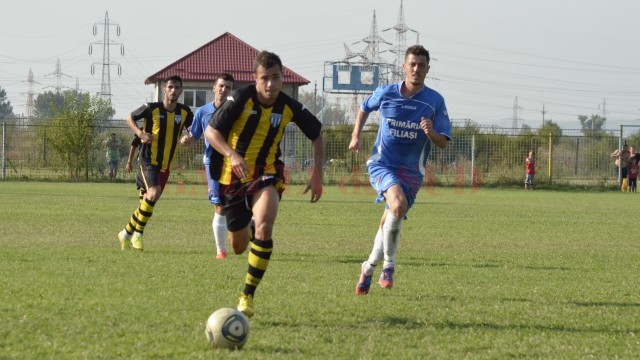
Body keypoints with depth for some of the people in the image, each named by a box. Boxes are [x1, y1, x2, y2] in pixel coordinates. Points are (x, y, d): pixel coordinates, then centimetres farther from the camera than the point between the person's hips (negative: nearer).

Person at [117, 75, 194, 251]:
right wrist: (140, 133, -15)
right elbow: (130, 118, 3)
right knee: (154, 193, -24)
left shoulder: (184, 111, -1)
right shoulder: (151, 108, -10)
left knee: (147, 201, 10)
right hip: (148, 160, -5)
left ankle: (127, 233, 27)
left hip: (166, 164, 5)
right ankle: (138, 233, -10)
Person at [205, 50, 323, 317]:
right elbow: (211, 131, -15)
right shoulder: (241, 98, -15)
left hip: (266, 174, 0)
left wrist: (317, 175, 2)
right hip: (233, 175, 0)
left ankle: (248, 296, -24)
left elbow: (317, 135, 9)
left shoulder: (289, 107, -7)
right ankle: (247, 230, 52)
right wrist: (232, 155, -33)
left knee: (264, 226, -30)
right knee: (238, 247, 10)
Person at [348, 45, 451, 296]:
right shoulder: (385, 94, -3)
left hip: (411, 171, 2)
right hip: (382, 163, -2)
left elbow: (443, 143, -6)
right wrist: (356, 136, 10)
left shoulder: (435, 101, -5)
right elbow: (365, 108, 20)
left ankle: (369, 267, 27)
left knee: (389, 222, 1)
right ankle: (389, 264, -13)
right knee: (398, 205, -29)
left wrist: (431, 133, -27)